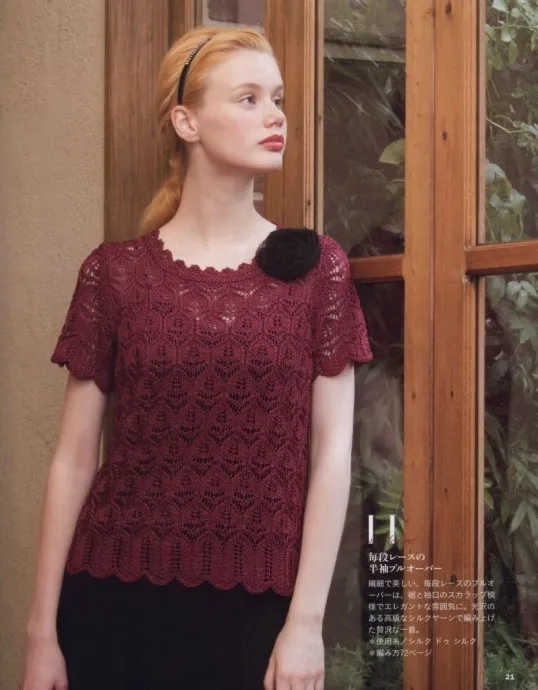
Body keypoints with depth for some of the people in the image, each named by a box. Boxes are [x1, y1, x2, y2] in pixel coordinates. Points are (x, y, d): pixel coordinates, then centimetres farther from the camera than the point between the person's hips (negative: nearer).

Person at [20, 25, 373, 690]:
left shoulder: (315, 266, 2)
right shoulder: (115, 273, 1)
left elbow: (331, 452, -2)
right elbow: (74, 459, 1)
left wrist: (306, 621, -8)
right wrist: (42, 628, -2)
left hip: (260, 604, 0)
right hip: (117, 596, 0)